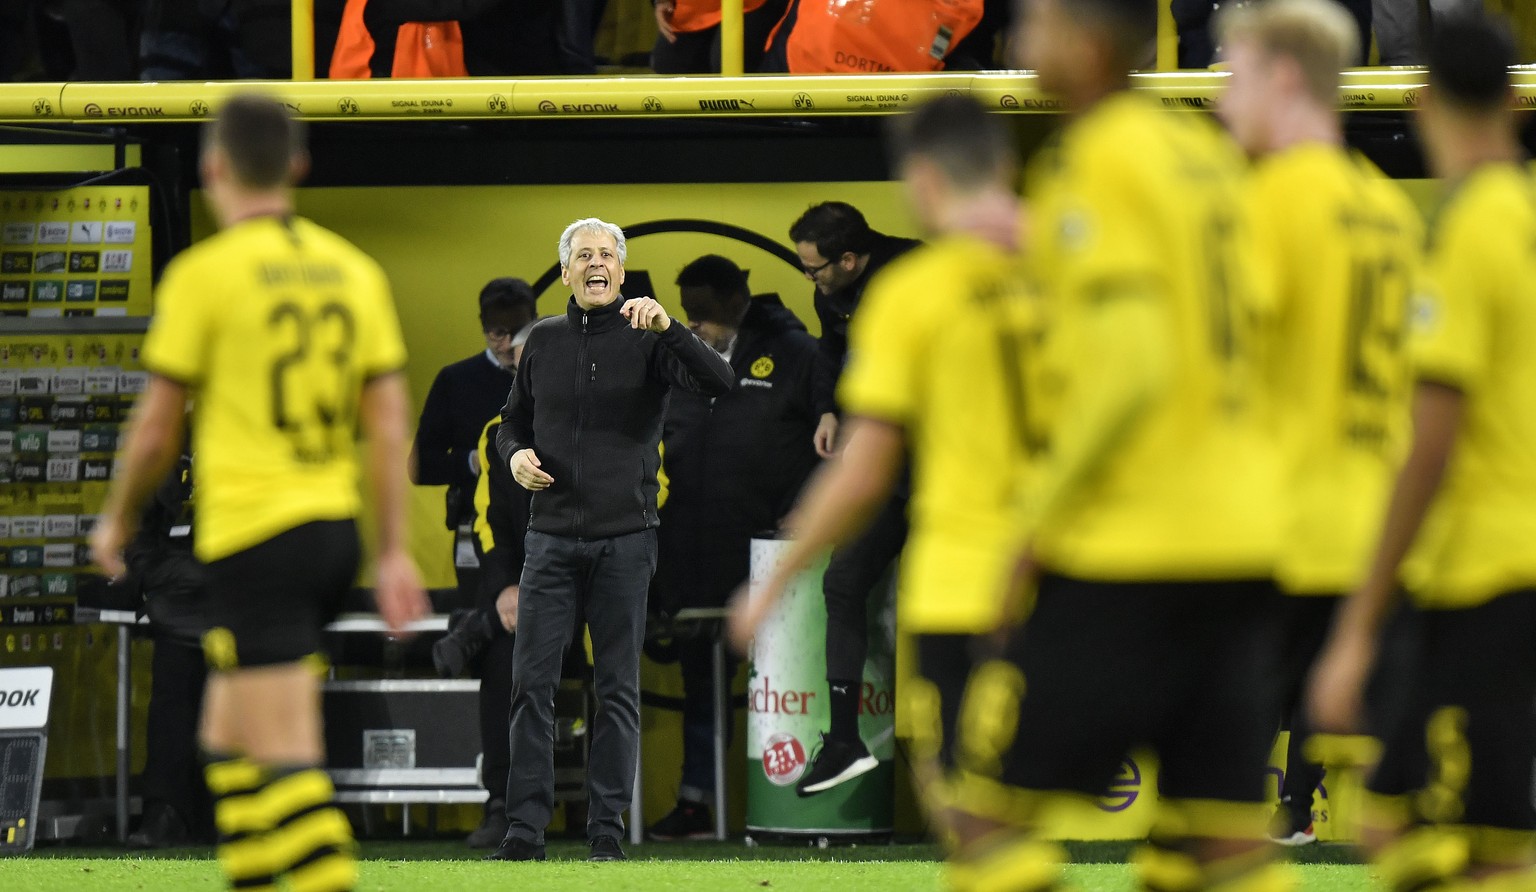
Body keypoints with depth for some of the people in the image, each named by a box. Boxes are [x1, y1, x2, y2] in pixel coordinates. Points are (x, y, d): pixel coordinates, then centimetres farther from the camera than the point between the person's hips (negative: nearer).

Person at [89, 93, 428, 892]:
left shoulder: (204, 273, -8)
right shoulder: (352, 269, 9)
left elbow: (157, 429, -4)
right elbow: (389, 421, 6)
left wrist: (117, 521, 13)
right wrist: (395, 553, 8)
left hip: (254, 535, -7)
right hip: (334, 526, 7)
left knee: (287, 757, -11)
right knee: (227, 737, 21)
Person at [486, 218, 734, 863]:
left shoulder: (646, 340, -1)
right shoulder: (543, 342, 10)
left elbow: (720, 382, -16)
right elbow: (513, 421, 21)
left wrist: (666, 327, -28)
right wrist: (516, 455, -1)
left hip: (625, 537, -2)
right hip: (552, 537, 3)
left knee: (618, 689, 2)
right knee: (532, 682, -2)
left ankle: (607, 830, 6)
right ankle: (525, 830, 2)